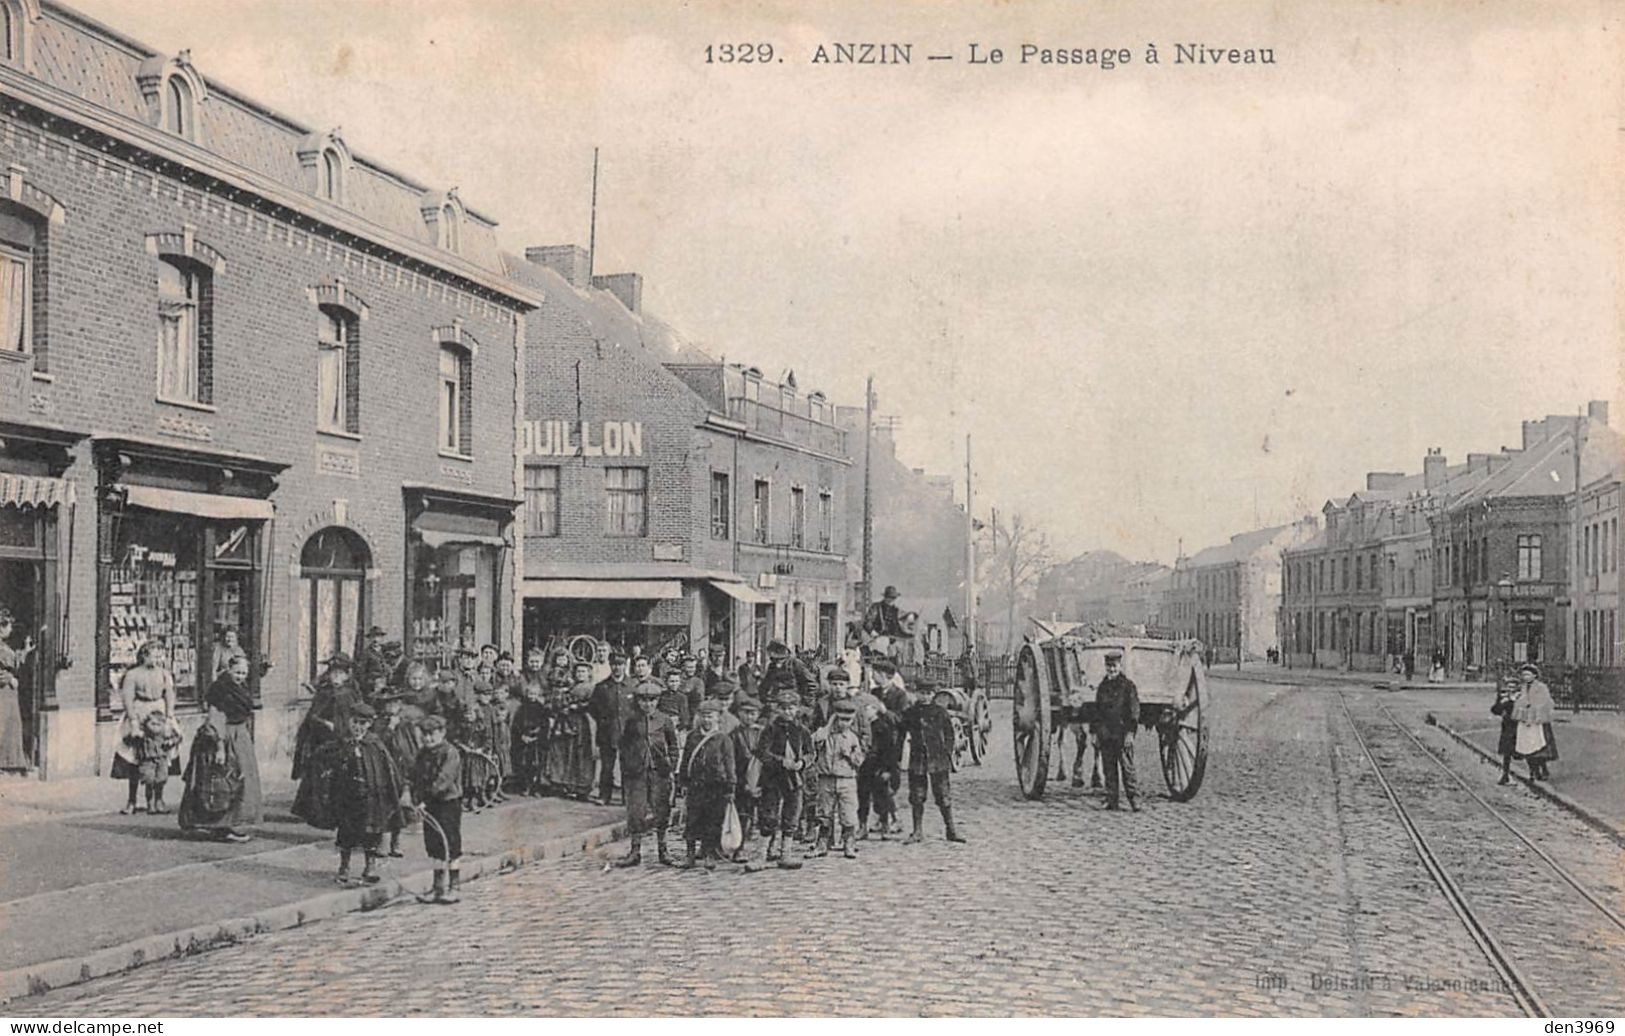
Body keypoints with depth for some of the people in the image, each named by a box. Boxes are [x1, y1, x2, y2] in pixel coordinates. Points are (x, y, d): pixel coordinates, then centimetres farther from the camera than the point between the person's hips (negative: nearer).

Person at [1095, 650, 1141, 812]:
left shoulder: (1128, 685, -1)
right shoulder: (1102, 686, 14)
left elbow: (1134, 711, -5)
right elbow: (1097, 711, 19)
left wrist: (1130, 732, -12)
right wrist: (1095, 733, 14)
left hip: (1123, 734, -5)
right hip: (1105, 734, 5)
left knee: (1127, 768, -7)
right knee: (1108, 769, 5)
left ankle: (1134, 800, -4)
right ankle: (1111, 801, 9)